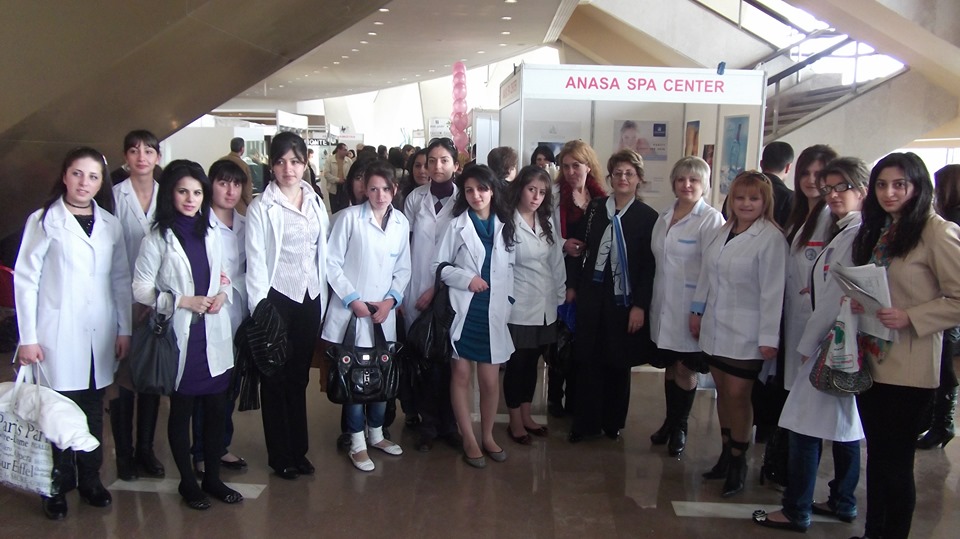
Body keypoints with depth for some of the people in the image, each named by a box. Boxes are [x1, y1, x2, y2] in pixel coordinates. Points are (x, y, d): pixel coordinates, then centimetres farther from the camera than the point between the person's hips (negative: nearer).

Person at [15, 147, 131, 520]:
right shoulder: (43, 221, -1)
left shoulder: (110, 224, 10)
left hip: (99, 336, 4)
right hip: (57, 335, -3)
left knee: (93, 411, 10)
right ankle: (57, 488, 14)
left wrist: (124, 329, 7)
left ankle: (90, 481, 23)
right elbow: (25, 279, -3)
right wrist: (27, 337, -6)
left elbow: (121, 279, 11)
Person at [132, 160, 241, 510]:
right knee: (181, 411, 9)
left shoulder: (210, 233, 9)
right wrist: (183, 301, -17)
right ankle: (188, 483, 24)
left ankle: (212, 478, 26)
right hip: (179, 337, -4)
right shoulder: (157, 239, -7)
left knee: (216, 408, 10)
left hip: (213, 335, 5)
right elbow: (141, 290, -8)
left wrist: (222, 294, -3)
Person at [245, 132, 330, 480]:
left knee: (299, 377, 14)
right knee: (276, 379, 7)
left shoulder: (316, 202, 8)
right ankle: (279, 455, 20)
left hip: (310, 298, 4)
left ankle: (299, 450, 26)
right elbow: (255, 261, -9)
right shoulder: (261, 207, -7)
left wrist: (323, 299, 7)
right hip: (277, 298, -4)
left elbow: (323, 253, 10)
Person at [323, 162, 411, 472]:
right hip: (350, 311, -4)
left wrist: (391, 300, -4)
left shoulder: (401, 223, 5)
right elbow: (332, 263, -6)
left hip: (384, 312, 4)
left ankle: (376, 434, 30)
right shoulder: (349, 217, -8)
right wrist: (353, 300, -11)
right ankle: (357, 443, 16)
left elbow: (403, 269, 10)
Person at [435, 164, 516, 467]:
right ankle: (469, 440, 16)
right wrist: (466, 278, -14)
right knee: (461, 375, 4)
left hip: (493, 312, 2)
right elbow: (439, 266, 0)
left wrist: (507, 302, 0)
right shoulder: (456, 225, 0)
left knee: (491, 379, 5)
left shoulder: (505, 226, 7)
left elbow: (510, 269, 9)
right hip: (462, 310, -1)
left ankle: (487, 436, 23)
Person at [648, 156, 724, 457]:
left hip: (690, 307, -5)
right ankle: (670, 422, 28)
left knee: (685, 368, 5)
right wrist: (648, 301, 10)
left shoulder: (711, 219, -9)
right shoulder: (664, 217, 11)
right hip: (663, 305, 5)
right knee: (670, 366, 13)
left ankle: (679, 428, 21)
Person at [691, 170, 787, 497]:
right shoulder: (721, 233, 9)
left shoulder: (771, 238, -11)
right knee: (723, 392, 12)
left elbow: (772, 292, -14)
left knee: (738, 395, -2)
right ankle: (726, 454, 25)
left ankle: (738, 462, 14)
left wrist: (769, 338, -15)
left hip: (746, 334, -6)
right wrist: (697, 311, 16)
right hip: (715, 327, 6)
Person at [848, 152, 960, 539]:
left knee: (895, 461, 3)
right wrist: (857, 301, 3)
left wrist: (909, 317, -21)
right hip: (871, 359, 7)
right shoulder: (876, 230, 12)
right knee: (876, 453, 16)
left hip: (908, 366, -7)